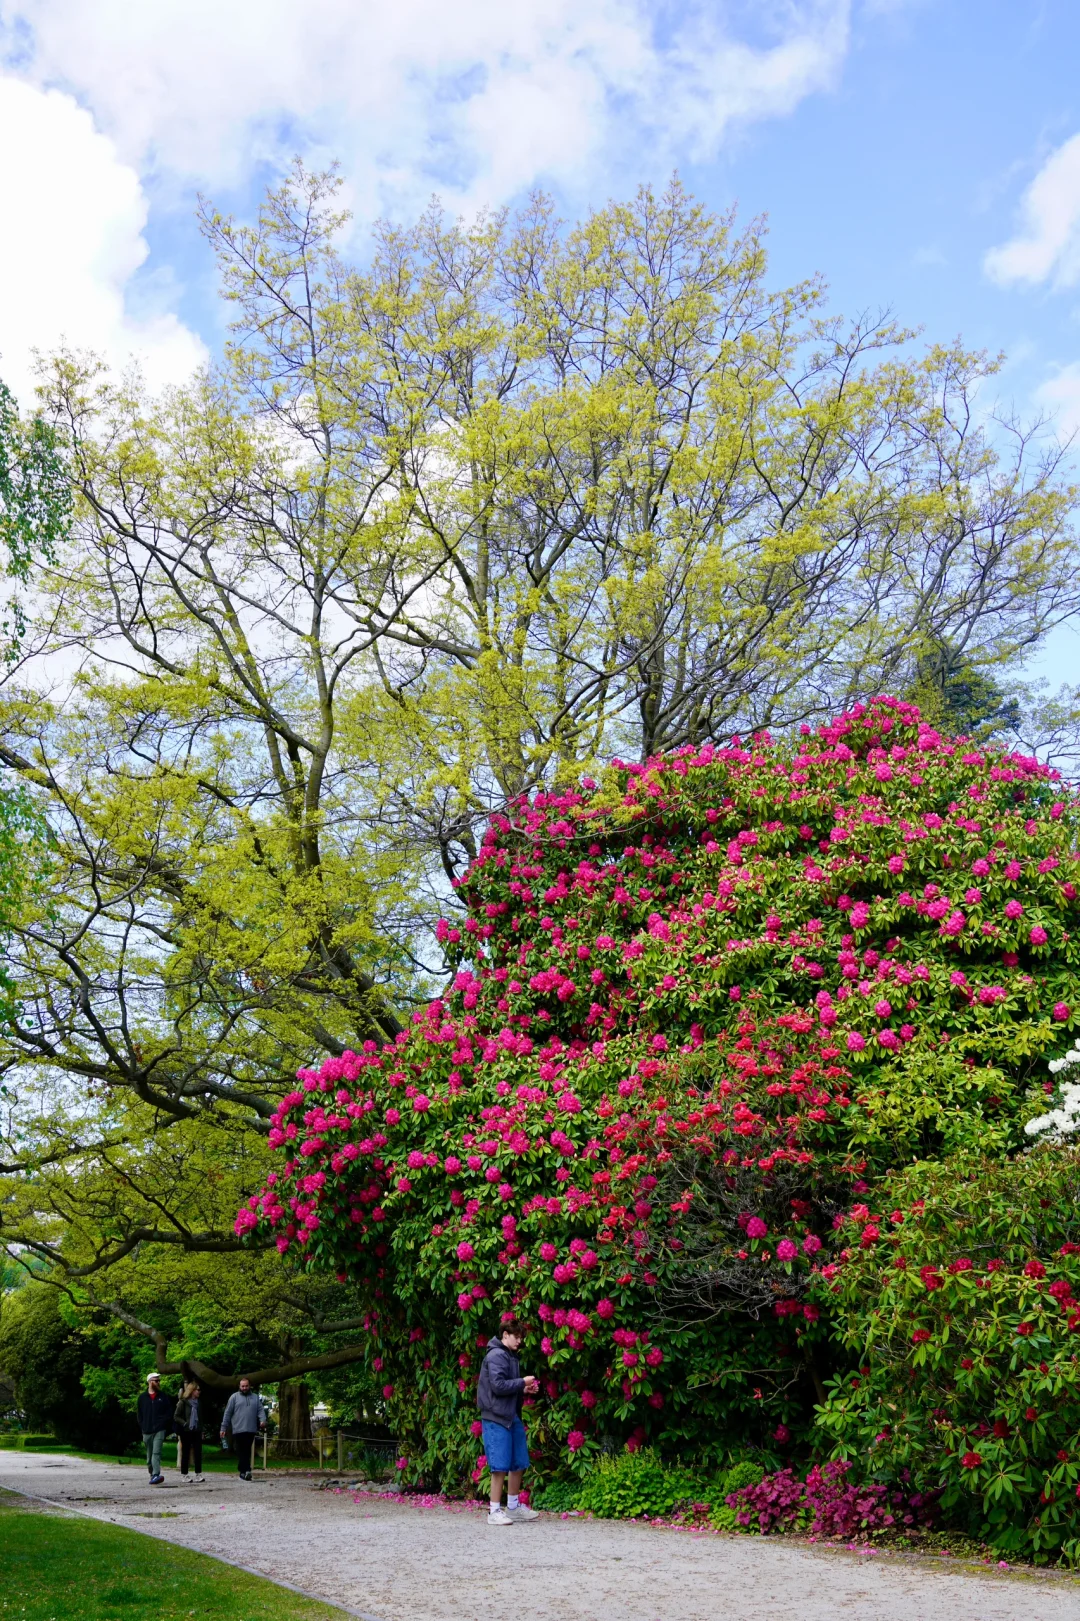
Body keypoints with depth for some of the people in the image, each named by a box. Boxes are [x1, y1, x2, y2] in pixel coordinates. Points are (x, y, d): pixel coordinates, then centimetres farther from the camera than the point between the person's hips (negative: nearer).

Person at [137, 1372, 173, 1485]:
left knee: (156, 1453, -16)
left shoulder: (163, 1397, 8)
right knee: (149, 1456, 9)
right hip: (147, 1431, 2)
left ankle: (156, 1475, -24)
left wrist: (163, 1423, -4)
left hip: (159, 1430, -2)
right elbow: (140, 1416, 11)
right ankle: (152, 1474, 23)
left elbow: (169, 1413, 8)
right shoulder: (142, 1398, 8)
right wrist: (143, 1428, 2)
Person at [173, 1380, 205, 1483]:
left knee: (198, 1452, -2)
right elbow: (176, 1417, -7)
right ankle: (184, 1474, 13)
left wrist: (201, 1430, 12)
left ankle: (198, 1474, 2)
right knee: (186, 1453, 3)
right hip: (186, 1432, -5)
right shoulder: (183, 1402, -7)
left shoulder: (198, 1402, 11)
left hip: (196, 1431, 5)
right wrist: (185, 1424, -16)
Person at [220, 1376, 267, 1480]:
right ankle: (246, 1470, -7)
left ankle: (243, 1471, 12)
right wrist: (223, 1428, 0)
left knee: (247, 1452, 6)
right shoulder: (234, 1397, 6)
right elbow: (227, 1413, 4)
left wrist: (263, 1420, -12)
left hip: (251, 1430, 3)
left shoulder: (255, 1397, 15)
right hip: (238, 1430, -3)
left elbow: (261, 1410, 8)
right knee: (241, 1452, -6)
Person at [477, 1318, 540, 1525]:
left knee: (518, 1463, 14)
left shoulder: (511, 1356, 17)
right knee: (500, 1466, -7)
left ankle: (513, 1506, 25)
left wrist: (524, 1389, 4)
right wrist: (522, 1382, -12)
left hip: (512, 1416, 9)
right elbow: (498, 1385, -21)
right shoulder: (496, 1356, -12)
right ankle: (494, 1512, 0)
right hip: (497, 1417, -9)